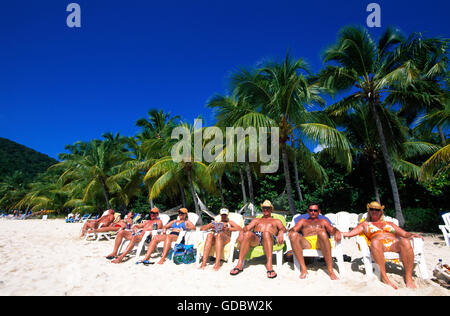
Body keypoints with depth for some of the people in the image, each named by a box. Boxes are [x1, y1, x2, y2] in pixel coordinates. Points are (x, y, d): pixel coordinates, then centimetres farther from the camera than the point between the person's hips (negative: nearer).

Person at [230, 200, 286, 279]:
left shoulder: (276, 221, 31)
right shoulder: (256, 220, 37)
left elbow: (283, 228, 11)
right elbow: (247, 227, 20)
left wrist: (281, 232, -14)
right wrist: (242, 233, -2)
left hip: (269, 238, -2)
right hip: (255, 238, 2)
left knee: (266, 233, -39)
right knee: (248, 233, -35)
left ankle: (269, 264, -46)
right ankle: (240, 264, -39)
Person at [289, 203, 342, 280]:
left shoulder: (323, 221, 33)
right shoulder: (303, 221, 34)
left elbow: (332, 230, 15)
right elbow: (293, 229, 18)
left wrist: (337, 231, -9)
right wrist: (291, 232, -7)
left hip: (320, 243, -1)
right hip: (306, 243, 1)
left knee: (321, 231, -36)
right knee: (294, 235, -32)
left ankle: (330, 270, -37)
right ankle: (303, 269, -33)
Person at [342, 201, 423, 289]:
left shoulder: (390, 223, 33)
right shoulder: (365, 224, 27)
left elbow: (405, 234, 24)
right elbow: (349, 234, 18)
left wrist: (412, 235, 2)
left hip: (394, 244, 2)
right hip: (379, 246, -2)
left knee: (405, 241, -33)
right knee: (375, 241, -39)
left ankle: (409, 278, -30)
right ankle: (384, 278, -40)